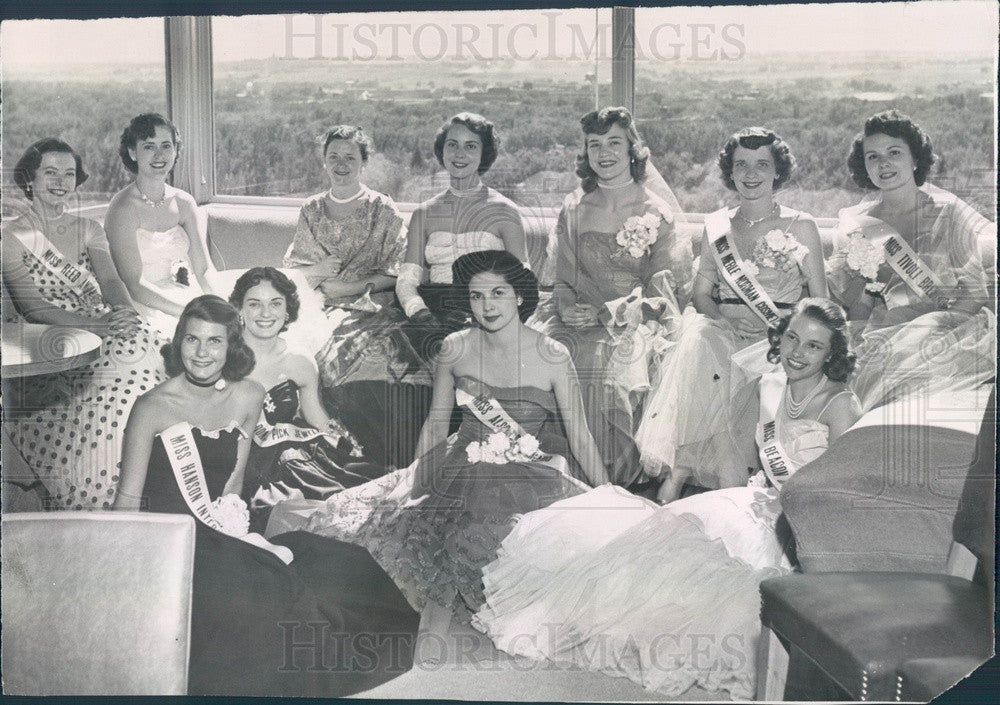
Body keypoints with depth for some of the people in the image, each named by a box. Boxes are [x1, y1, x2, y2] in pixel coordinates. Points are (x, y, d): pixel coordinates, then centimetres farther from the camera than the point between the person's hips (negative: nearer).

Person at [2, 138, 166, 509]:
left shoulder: (88, 230, 18)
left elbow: (111, 280, 2)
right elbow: (31, 306, -8)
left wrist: (125, 312, -22)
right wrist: (97, 323, -22)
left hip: (109, 334, 4)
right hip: (53, 350, -3)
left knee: (143, 356, -30)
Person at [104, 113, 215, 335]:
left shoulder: (184, 203, 9)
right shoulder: (123, 208, -9)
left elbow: (203, 271, 7)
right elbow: (134, 285, -15)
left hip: (182, 298, 5)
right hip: (143, 308, -5)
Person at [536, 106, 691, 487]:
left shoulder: (657, 210, 3)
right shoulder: (575, 209, 14)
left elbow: (661, 291, -3)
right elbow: (563, 277, 14)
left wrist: (606, 312, -14)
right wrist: (568, 307, -8)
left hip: (638, 320, -3)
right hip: (582, 316, 3)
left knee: (605, 358, -34)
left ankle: (613, 479, -20)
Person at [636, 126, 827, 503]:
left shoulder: (801, 227, 6)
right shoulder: (716, 225, 15)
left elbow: (821, 302, 4)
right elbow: (701, 294, 12)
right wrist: (725, 320, -8)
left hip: (777, 343, -2)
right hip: (721, 333, 2)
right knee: (699, 338, -33)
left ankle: (676, 475, -28)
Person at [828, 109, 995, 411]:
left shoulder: (948, 212, 6)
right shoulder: (855, 223, 11)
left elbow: (977, 292, 2)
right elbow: (846, 304, 10)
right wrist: (862, 275, -10)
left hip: (941, 332, -1)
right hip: (879, 336, 1)